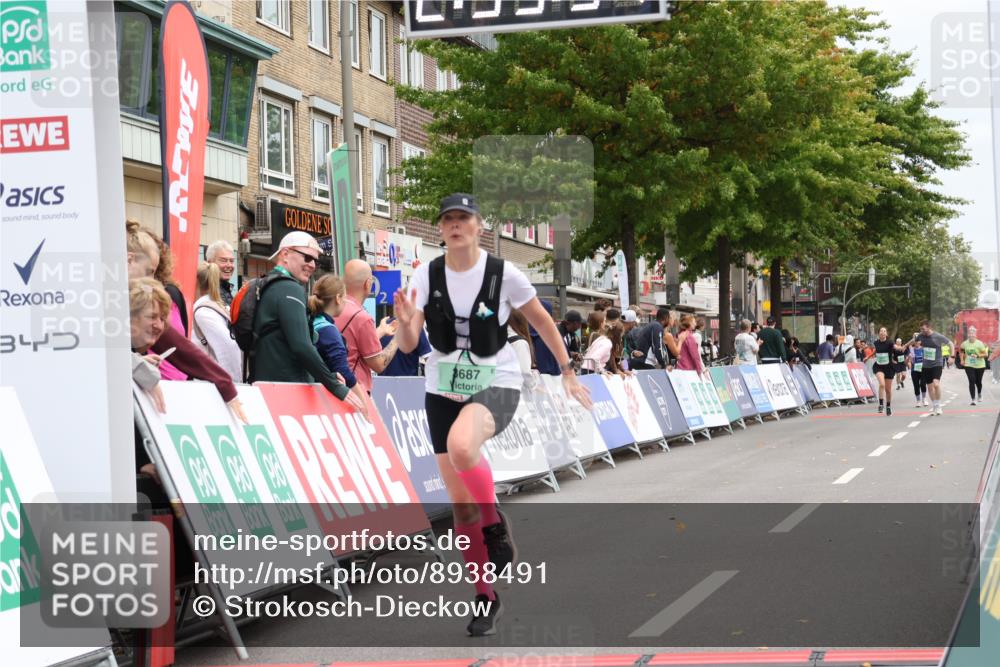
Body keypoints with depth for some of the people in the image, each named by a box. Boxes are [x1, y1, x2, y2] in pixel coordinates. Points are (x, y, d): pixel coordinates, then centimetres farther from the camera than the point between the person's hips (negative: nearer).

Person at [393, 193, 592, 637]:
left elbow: (542, 322, 5)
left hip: (496, 387, -4)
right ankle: (485, 597, 20)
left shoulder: (503, 274, -10)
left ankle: (495, 526, -10)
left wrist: (567, 372, 7)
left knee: (461, 445, -37)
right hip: (443, 391, 4)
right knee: (459, 500, 4)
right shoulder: (427, 275, -4)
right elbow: (408, 346, -7)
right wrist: (406, 323, -29)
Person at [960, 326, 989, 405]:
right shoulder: (965, 343, -3)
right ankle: (973, 399, -13)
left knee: (978, 382, 12)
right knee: (972, 381, -12)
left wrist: (977, 356, -26)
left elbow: (986, 354, -12)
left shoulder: (979, 343, -13)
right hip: (969, 365, 1)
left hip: (979, 365, -1)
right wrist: (962, 360, 9)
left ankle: (979, 394, 44)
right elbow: (961, 351, 19)